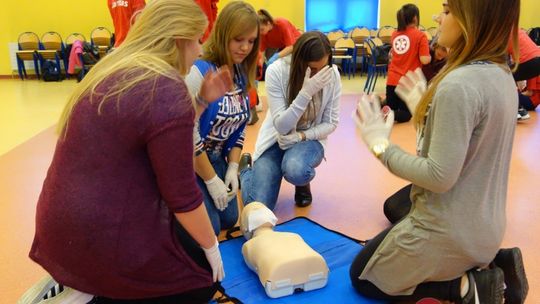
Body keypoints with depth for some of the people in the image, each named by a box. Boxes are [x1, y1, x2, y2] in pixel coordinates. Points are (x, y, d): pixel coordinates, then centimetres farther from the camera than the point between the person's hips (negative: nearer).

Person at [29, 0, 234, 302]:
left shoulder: (116, 70, 7)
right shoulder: (168, 91, -21)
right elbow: (182, 195, -17)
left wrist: (203, 101, 11)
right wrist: (211, 246, -2)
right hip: (103, 238, -9)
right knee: (204, 277, 14)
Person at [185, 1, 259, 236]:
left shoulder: (241, 75, 0)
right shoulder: (198, 72, -26)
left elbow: (239, 127, 7)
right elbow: (189, 135, -25)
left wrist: (233, 168, -3)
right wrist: (211, 180, -18)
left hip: (216, 158, 8)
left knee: (229, 219, 10)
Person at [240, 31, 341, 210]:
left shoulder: (332, 75, -15)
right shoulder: (276, 71, -22)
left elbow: (331, 123, -5)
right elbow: (281, 126, -24)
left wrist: (302, 136, -22)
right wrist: (306, 92, -37)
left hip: (309, 139, 1)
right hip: (275, 140, -1)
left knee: (295, 170, -36)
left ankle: (303, 182, 5)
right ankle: (246, 167, 21)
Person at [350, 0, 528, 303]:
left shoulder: (459, 85, -27)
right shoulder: (502, 75, 2)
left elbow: (440, 177, -26)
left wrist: (381, 145, -16)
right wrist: (425, 109, 12)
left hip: (451, 232, -8)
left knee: (362, 277, 14)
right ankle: (494, 264, 16)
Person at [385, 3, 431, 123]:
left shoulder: (394, 34, 7)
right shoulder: (420, 35, -9)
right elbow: (424, 60, -15)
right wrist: (430, 56, 6)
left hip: (392, 79, 5)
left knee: (390, 109, 19)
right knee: (406, 113, 8)